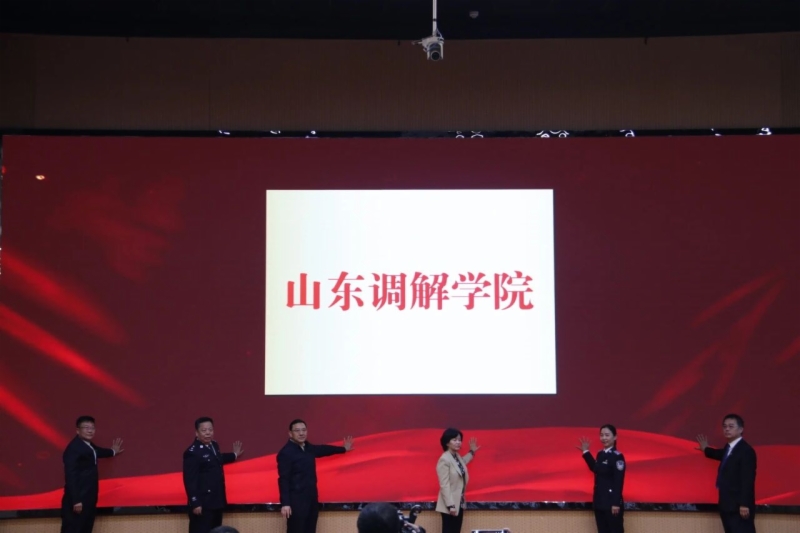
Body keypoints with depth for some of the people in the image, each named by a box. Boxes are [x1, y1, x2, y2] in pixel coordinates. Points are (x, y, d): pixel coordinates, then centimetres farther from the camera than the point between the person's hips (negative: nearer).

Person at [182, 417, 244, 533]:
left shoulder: (214, 445, 10)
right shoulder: (192, 452, -18)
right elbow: (190, 480, -20)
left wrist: (234, 455, 45)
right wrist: (195, 503, -23)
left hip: (216, 501, 10)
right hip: (202, 503, -10)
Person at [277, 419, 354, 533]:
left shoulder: (308, 448, 11)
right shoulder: (286, 453, -14)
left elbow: (323, 449, 32)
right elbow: (283, 480, -18)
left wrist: (343, 449, 47)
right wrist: (285, 503, -25)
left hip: (311, 498, 9)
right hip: (296, 500, -9)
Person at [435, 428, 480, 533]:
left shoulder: (457, 457, 8)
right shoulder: (444, 460, -17)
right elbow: (444, 485, -20)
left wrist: (472, 452, 30)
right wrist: (450, 505, -23)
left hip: (459, 503, 9)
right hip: (449, 505, -9)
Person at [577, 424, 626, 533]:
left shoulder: (617, 457, -14)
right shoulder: (600, 454, 11)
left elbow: (619, 482, -18)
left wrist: (616, 503, -21)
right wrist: (586, 452, 26)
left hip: (612, 502, -9)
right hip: (599, 501, 9)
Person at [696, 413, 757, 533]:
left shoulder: (746, 450, -15)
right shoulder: (729, 448, 14)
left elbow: (747, 480, -21)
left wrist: (744, 504, -26)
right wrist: (706, 450, 56)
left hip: (739, 506, -10)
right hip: (728, 505, 10)